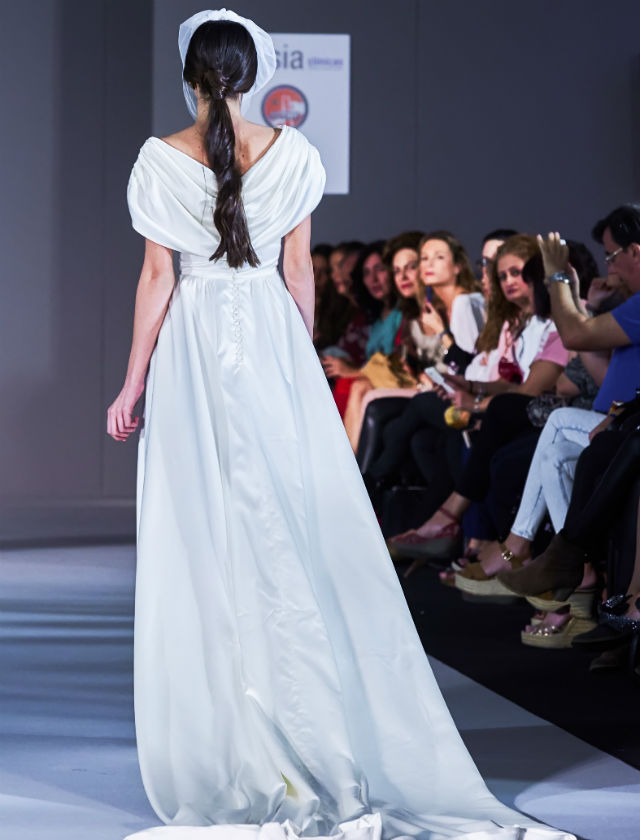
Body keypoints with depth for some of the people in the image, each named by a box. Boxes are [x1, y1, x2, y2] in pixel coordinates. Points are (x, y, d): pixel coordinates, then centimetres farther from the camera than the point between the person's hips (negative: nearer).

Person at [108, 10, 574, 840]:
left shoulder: (161, 160, -6)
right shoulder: (291, 154, -1)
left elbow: (157, 278, -5)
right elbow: (299, 271, 4)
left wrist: (134, 383, 3)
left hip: (191, 351, -2)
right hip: (272, 342, 2)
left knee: (201, 544, 3)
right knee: (294, 533, 6)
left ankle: (219, 746, 7)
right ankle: (314, 739, 8)